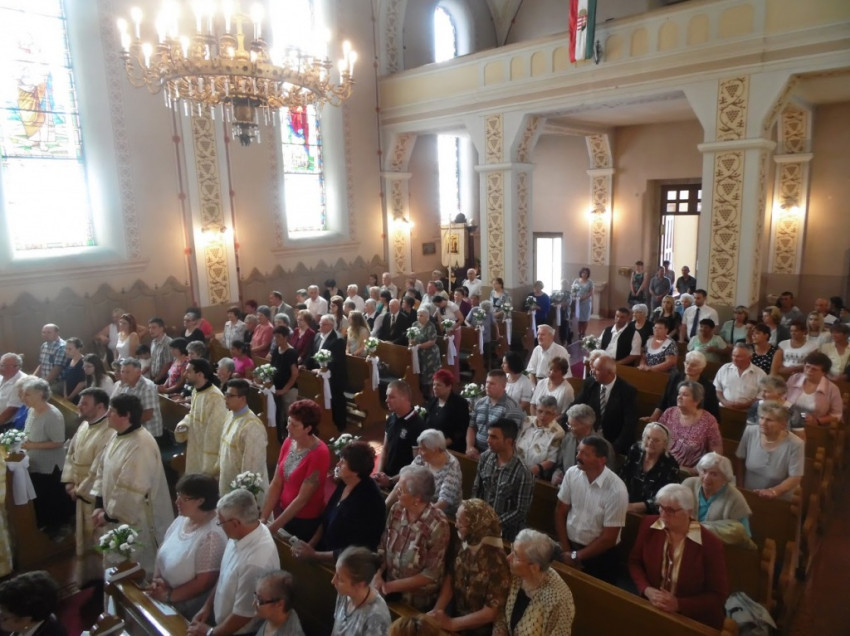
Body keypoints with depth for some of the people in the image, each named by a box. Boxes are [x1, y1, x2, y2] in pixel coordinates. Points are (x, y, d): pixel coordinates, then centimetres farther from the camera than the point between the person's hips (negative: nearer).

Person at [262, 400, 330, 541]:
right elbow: (276, 484, -1)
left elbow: (302, 499, -22)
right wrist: (263, 518, -5)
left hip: (305, 522, -6)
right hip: (283, 513, 6)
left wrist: (274, 527, -18)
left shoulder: (319, 454, -25)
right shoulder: (288, 442, -4)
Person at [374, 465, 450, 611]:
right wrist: (378, 575, -11)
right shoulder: (396, 509, -6)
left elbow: (431, 575, -16)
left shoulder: (437, 524, -21)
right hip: (388, 585, 5)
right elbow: (383, 547, 5)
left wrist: (391, 586, -15)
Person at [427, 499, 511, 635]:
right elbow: (450, 578, -1)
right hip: (455, 612, 5)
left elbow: (491, 612, -21)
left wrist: (451, 624, -20)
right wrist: (436, 610, -15)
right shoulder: (464, 546, -7)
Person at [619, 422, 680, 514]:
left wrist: (632, 507, -23)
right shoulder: (635, 450, 2)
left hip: (649, 515, -4)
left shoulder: (670, 466, -10)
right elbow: (622, 478, 5)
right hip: (627, 504, 4)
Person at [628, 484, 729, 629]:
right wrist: (646, 589, -11)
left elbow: (718, 595, -8)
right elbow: (635, 562, 7)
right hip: (651, 608, 2)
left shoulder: (710, 544, -14)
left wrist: (679, 605, -18)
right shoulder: (649, 525, -5)